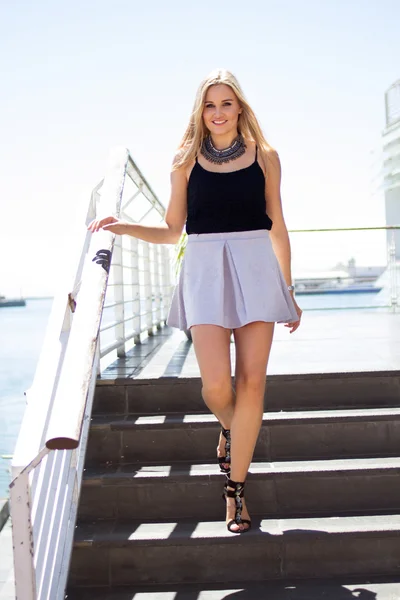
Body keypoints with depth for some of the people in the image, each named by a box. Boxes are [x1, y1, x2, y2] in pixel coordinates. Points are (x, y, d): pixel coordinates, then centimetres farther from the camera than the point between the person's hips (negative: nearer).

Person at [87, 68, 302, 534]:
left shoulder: (264, 157, 8)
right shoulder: (186, 160, 9)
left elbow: (277, 228, 12)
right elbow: (173, 230, 13)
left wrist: (289, 292, 12)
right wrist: (124, 227, -1)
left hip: (256, 268, 1)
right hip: (205, 268, 0)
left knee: (251, 380, -3)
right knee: (216, 385, -11)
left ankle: (234, 487, 9)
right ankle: (228, 428, 27)